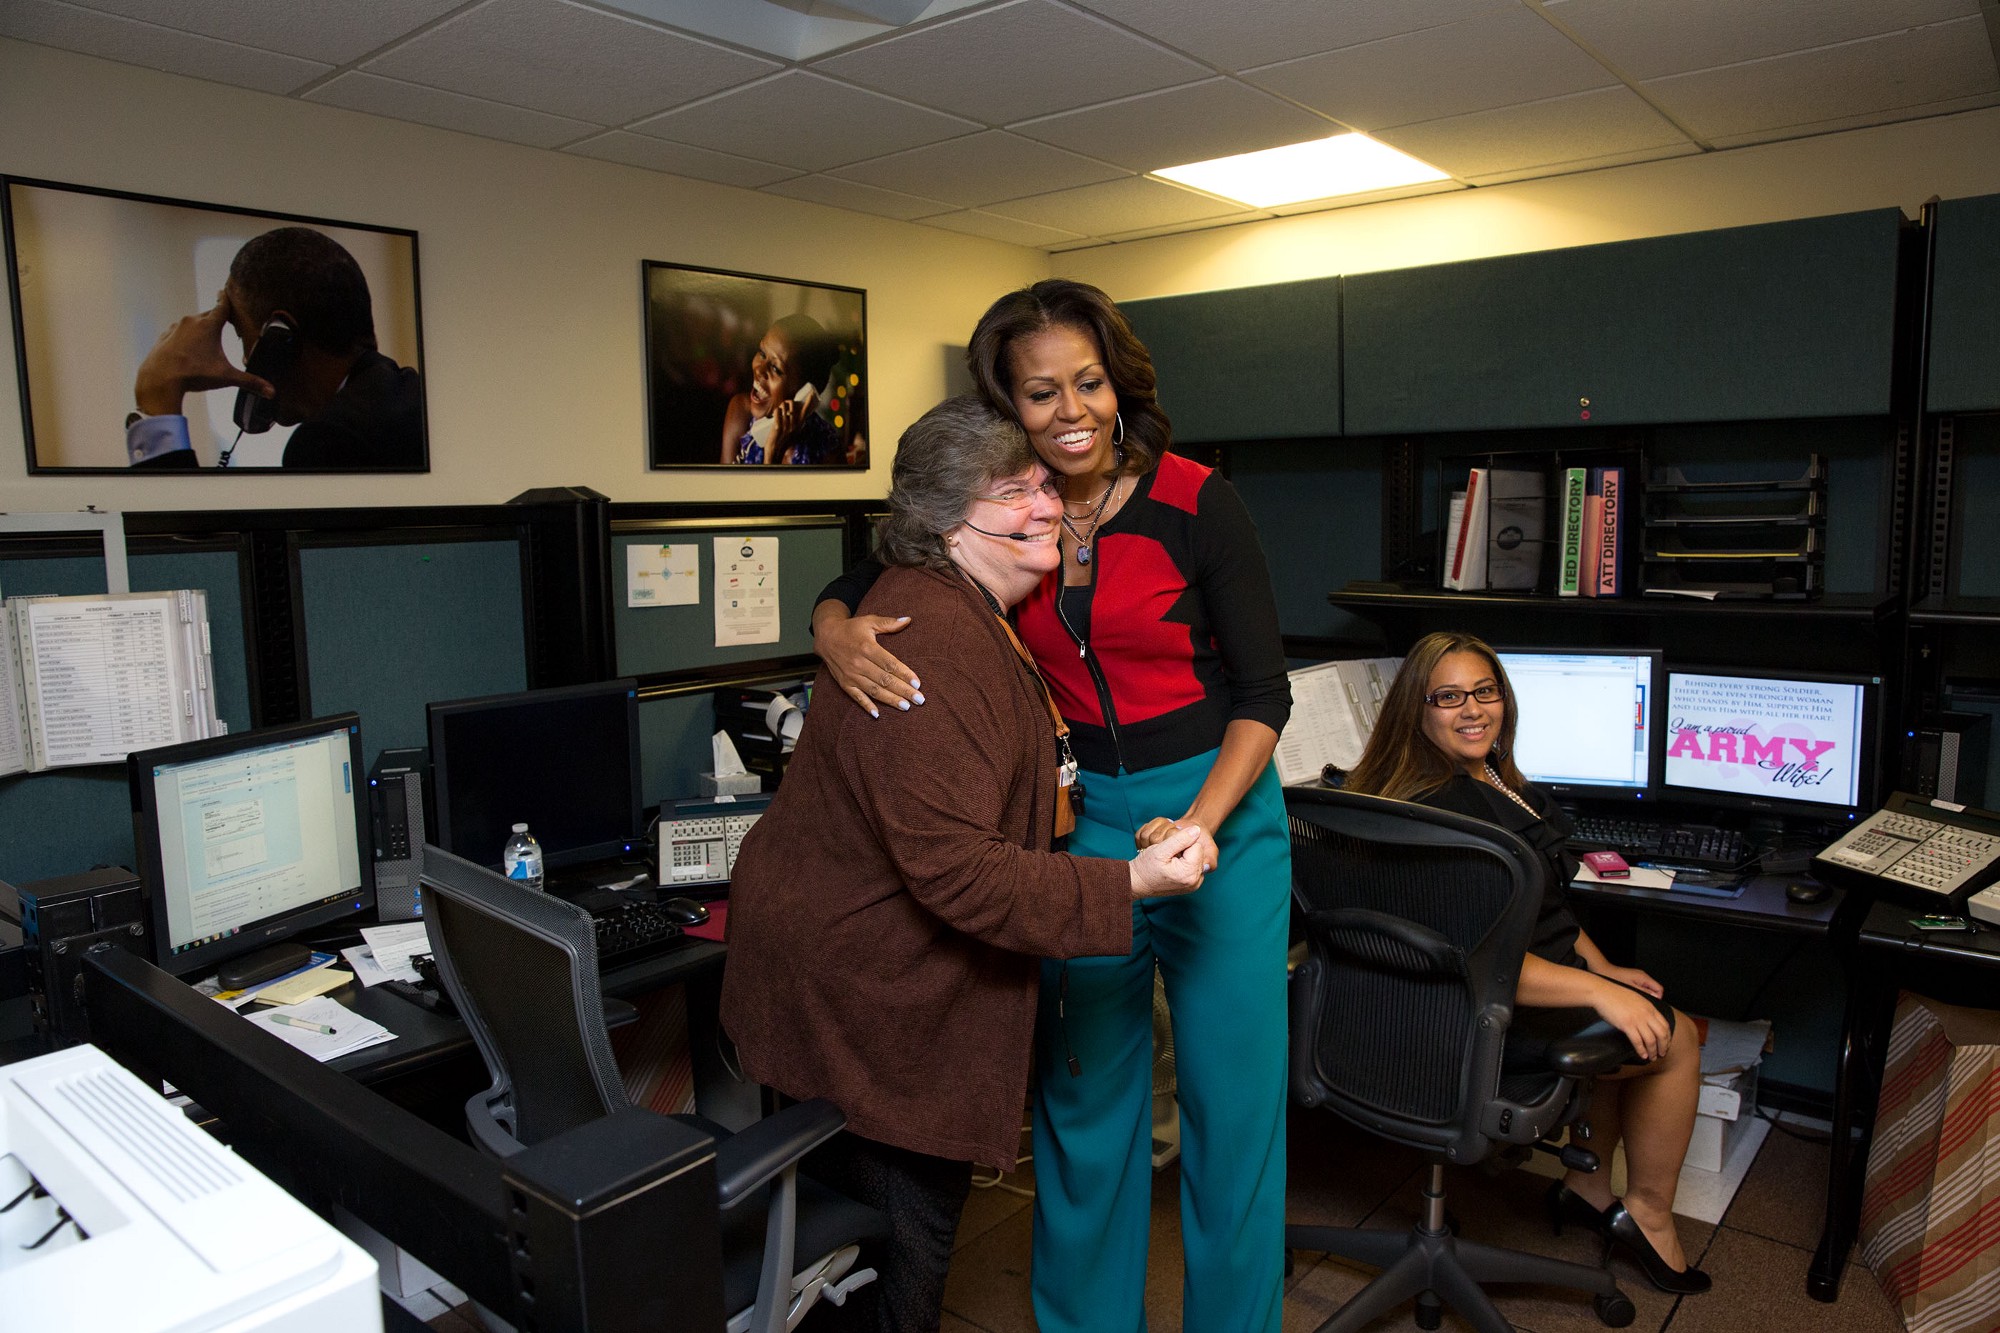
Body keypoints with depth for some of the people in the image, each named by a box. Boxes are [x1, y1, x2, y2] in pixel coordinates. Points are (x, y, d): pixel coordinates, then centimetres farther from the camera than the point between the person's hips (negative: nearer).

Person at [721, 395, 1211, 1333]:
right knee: (910, 1221, 6)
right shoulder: (929, 648, -29)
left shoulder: (976, 614, 7)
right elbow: (955, 868, -31)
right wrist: (1130, 886, -30)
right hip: (852, 992, -10)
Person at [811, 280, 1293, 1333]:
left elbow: (1263, 692, -8)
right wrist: (839, 637, -19)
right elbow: (846, 592, 5)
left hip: (1220, 811, -3)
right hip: (1082, 815, 3)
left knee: (1232, 1095, 7)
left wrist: (1199, 825, -21)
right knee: (1082, 1088, 13)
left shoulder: (1194, 505, -11)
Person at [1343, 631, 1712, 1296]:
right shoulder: (1432, 811, -27)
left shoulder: (1494, 778, 6)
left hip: (1537, 975, 10)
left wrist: (1601, 966, 10)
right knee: (1675, 1039, 2)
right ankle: (1648, 1217, 23)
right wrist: (1597, 989, -30)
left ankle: (1586, 1185, 32)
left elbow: (1546, 901, 18)